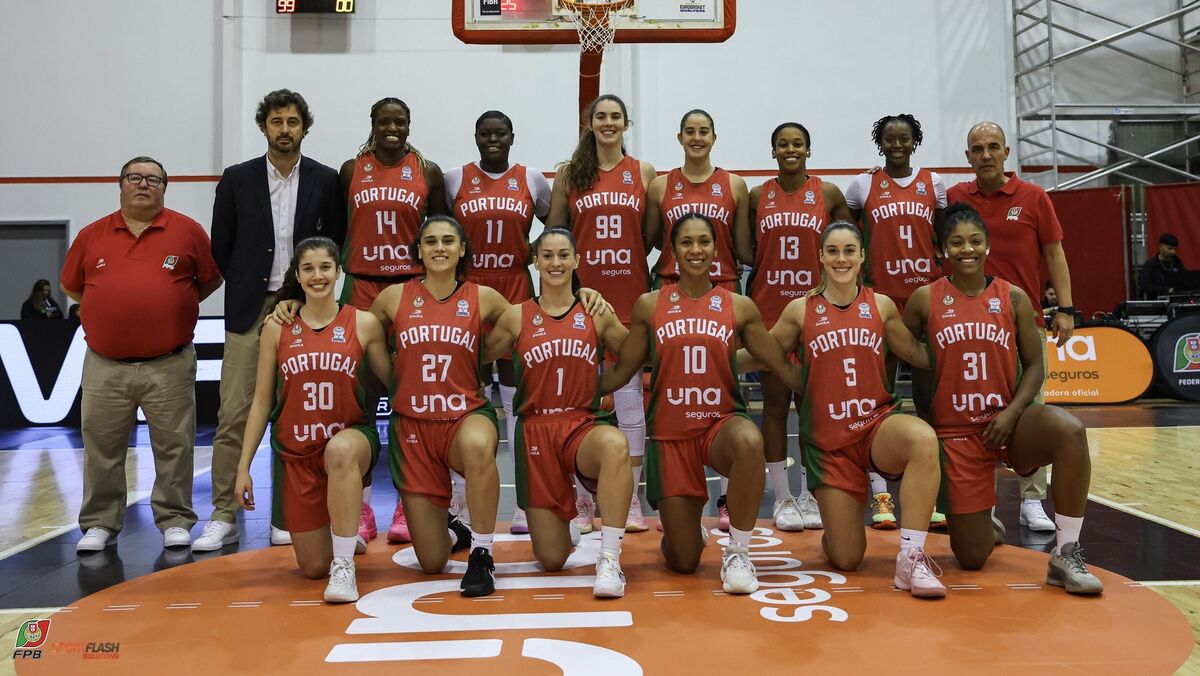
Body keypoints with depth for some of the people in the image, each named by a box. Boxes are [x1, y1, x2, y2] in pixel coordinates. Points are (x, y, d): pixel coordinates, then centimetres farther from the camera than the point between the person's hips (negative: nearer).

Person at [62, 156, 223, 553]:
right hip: (105, 367, 2)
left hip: (169, 366, -2)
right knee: (101, 448, 8)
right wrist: (112, 309, 10)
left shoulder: (187, 231, 1)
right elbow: (71, 286, 19)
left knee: (174, 446, 4)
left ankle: (174, 520, 17)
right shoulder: (92, 236, 7)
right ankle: (99, 524, 21)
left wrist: (176, 307, 4)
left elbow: (211, 279, 9)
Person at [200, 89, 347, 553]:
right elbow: (221, 246, 10)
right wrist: (247, 287, 7)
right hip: (249, 309, 0)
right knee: (233, 415, -3)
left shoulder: (325, 181, 5)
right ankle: (223, 518, 5)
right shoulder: (237, 179, 6)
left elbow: (336, 242, 8)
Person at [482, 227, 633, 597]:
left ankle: (609, 561, -30)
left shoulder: (597, 314, 5)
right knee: (551, 559, 2)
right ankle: (564, 523, 41)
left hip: (585, 425, 0)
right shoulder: (517, 316, 4)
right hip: (536, 428, 1)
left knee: (615, 444, -41)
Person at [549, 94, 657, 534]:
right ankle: (583, 499, 16)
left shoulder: (643, 172, 8)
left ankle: (631, 498, 14)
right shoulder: (569, 174, 7)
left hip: (630, 295, 0)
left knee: (630, 394, 3)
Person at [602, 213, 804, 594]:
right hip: (670, 432, 1)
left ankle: (737, 553, -17)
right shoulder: (650, 305, 4)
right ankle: (691, 532, 43)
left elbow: (784, 368, 8)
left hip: (722, 421, 0)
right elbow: (620, 373, 10)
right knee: (682, 563, 2)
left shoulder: (739, 307, 4)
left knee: (750, 441, -40)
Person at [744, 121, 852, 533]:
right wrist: (745, 302, -1)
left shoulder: (828, 194, 3)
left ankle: (810, 495, 16)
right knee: (775, 402, 3)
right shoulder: (757, 196, 6)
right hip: (769, 310, 0)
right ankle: (781, 497, 12)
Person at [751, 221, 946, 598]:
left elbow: (916, 354, 15)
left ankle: (911, 558, -26)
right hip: (828, 440, 0)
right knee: (846, 560, -1)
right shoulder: (801, 310, 3)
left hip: (878, 424, 1)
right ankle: (835, 528, 38)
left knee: (924, 439, -38)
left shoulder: (881, 306, 6)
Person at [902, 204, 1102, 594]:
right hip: (955, 432, -1)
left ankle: (1066, 555, -20)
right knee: (971, 559, -2)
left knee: (1070, 430, -35)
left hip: (1008, 422, 1)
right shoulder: (925, 299, -1)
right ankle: (983, 522, 38)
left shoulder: (1013, 297, 2)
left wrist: (1012, 412, -13)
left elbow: (1034, 365, 3)